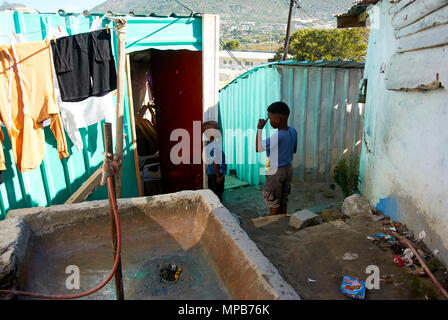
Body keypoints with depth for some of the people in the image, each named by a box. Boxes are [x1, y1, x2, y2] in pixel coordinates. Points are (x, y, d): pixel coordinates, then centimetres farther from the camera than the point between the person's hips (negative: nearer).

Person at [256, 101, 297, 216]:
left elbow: (258, 148, -21)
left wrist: (259, 129, -19)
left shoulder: (277, 137, -30)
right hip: (288, 168, 8)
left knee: (274, 203, 10)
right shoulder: (293, 131, -6)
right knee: (284, 200, 21)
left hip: (275, 172, -7)